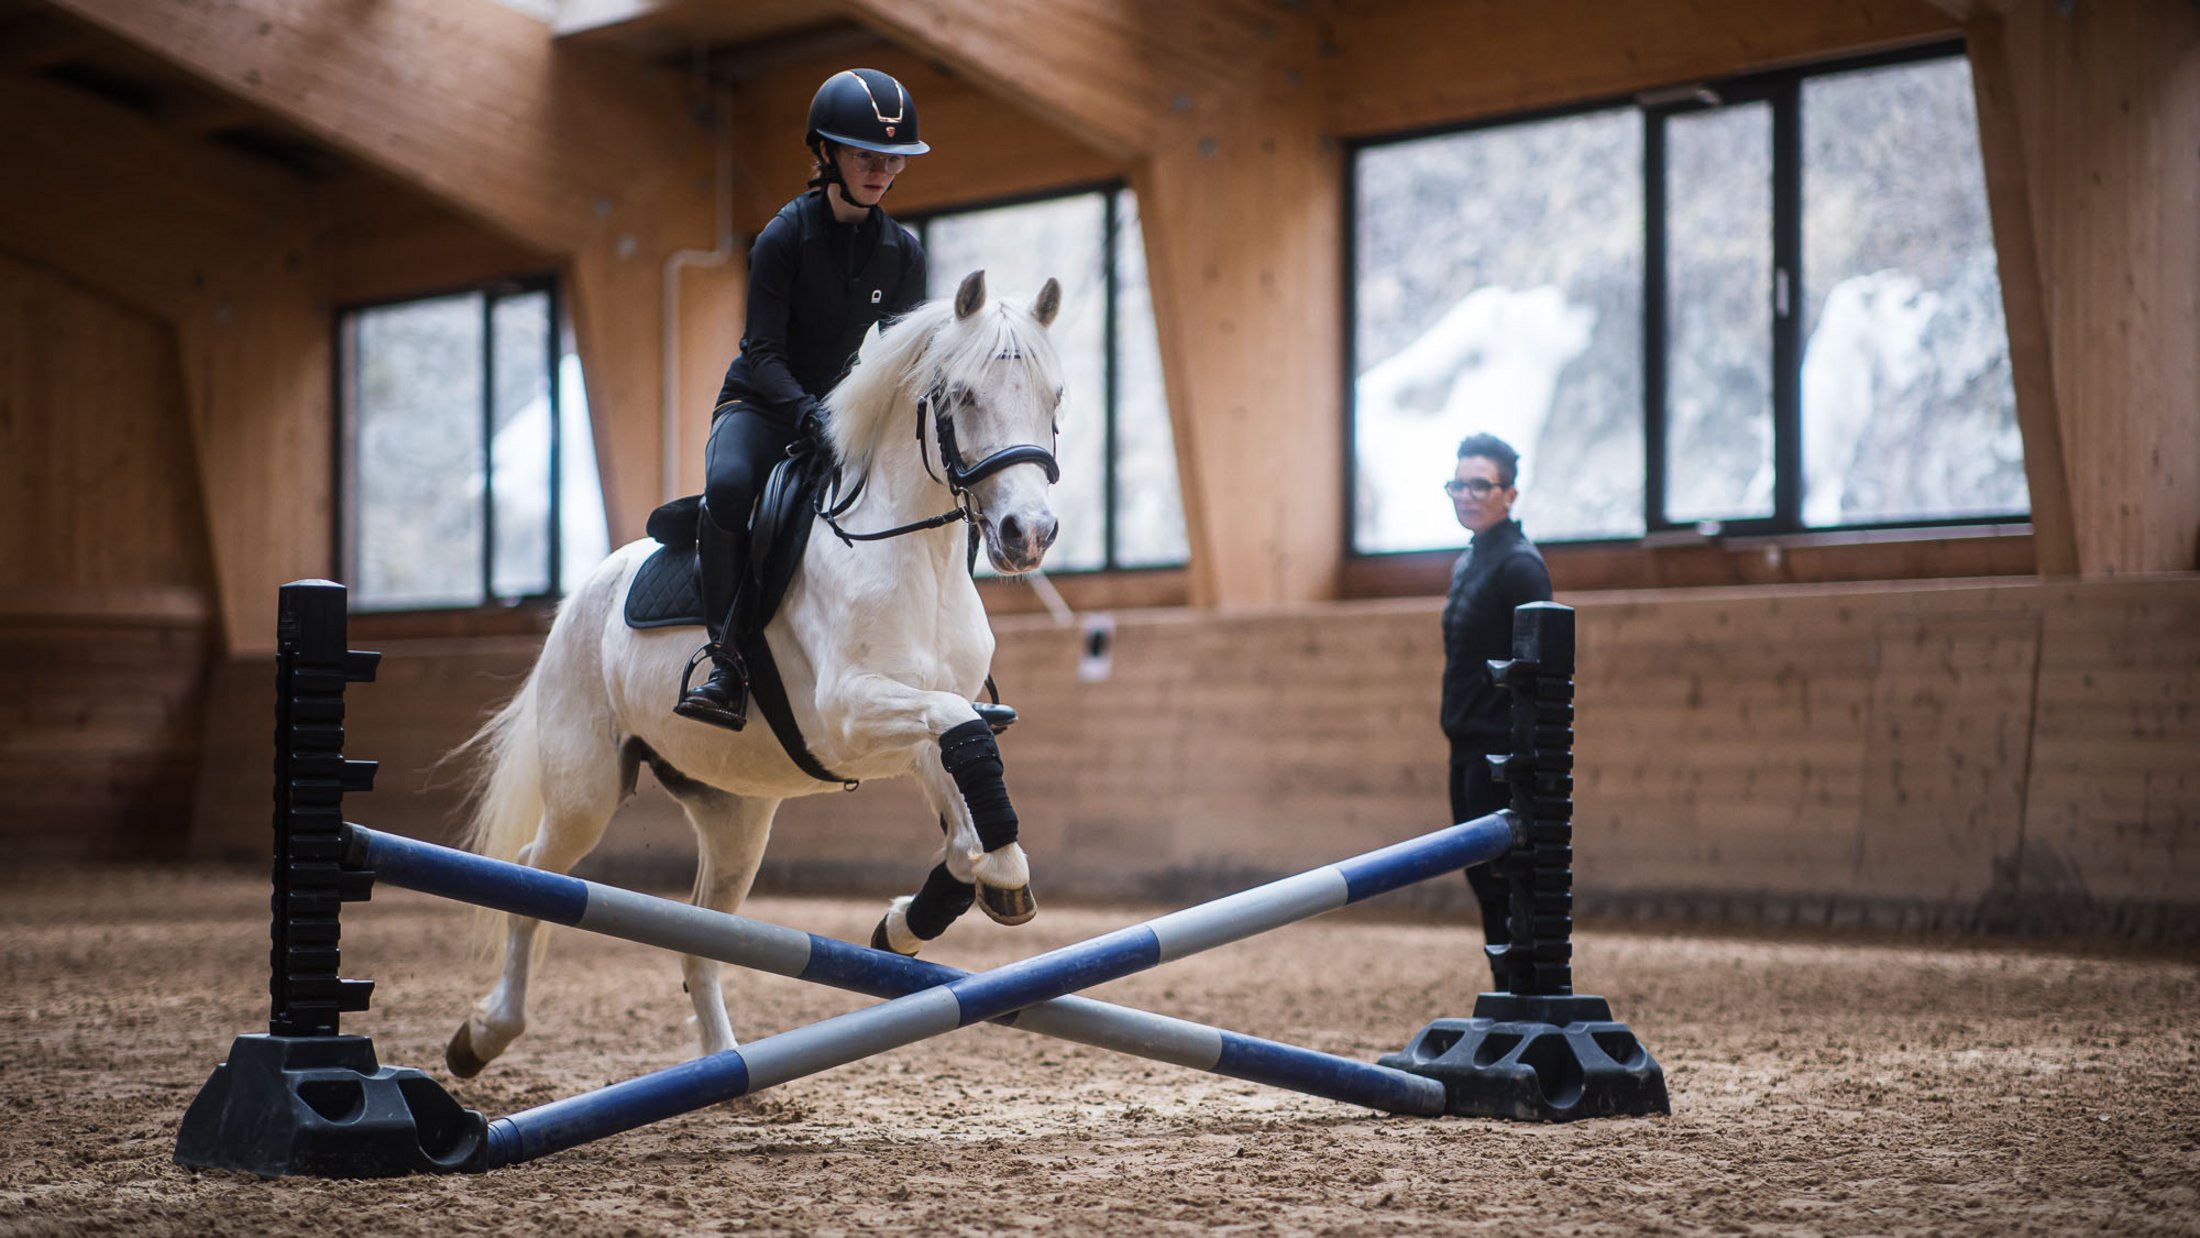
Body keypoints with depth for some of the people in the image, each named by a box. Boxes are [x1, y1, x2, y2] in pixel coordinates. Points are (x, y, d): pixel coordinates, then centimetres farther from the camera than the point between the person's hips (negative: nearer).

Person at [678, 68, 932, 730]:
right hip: (762, 403, -4)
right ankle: (727, 663, -32)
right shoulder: (785, 236, -13)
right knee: (729, 485, -36)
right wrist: (805, 410, -33)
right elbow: (763, 351, -16)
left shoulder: (903, 250, 0)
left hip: (847, 409, 4)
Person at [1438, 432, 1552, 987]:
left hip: (1502, 753, -10)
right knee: (1484, 879, 12)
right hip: (1469, 749, 10)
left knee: (1505, 881, -8)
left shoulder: (1518, 565, -13)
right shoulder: (1469, 563, 16)